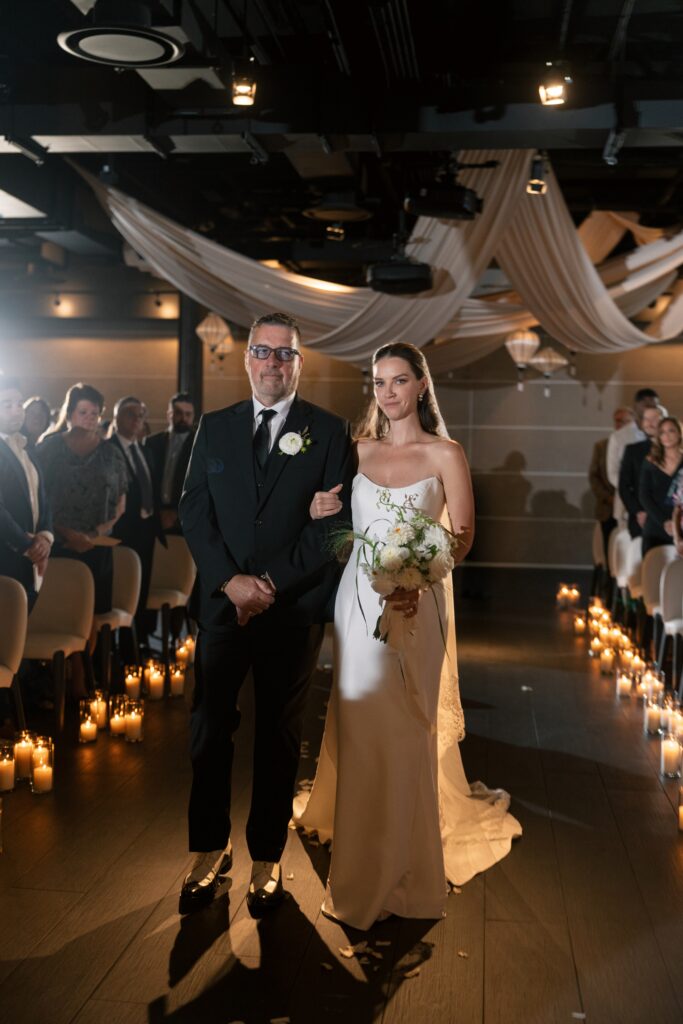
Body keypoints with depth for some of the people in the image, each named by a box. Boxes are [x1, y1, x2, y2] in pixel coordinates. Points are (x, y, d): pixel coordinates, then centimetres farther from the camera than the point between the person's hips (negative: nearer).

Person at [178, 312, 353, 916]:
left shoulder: (329, 432, 0)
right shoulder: (214, 428, 9)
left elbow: (334, 522, -7)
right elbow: (194, 511, 3)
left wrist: (271, 583, -14)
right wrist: (231, 580, -11)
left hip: (293, 610, -2)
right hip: (222, 601, 2)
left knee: (279, 736, 10)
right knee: (210, 731, 7)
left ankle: (267, 857, 25)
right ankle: (211, 849, 26)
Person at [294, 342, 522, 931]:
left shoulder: (445, 454, -3)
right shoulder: (360, 451, 9)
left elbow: (461, 537, -8)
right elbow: (341, 523, 13)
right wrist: (320, 508, -7)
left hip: (414, 602, -3)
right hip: (358, 599, 4)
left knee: (403, 731, 1)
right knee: (358, 727, 8)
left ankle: (401, 868, 19)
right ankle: (361, 861, 26)